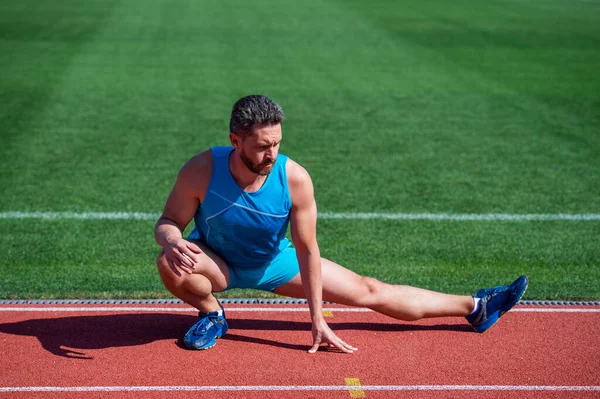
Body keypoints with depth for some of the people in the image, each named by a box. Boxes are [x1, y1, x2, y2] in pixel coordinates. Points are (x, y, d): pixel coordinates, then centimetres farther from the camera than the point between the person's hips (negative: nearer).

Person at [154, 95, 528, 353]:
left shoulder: (294, 178, -28)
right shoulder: (202, 170, -30)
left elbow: (307, 248, -19)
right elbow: (168, 221, -17)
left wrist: (318, 320, -16)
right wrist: (172, 241, -44)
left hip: (274, 263, 0)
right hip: (217, 261, 0)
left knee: (369, 292, -2)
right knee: (171, 264, -35)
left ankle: (475, 308, 10)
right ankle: (212, 314, -2)